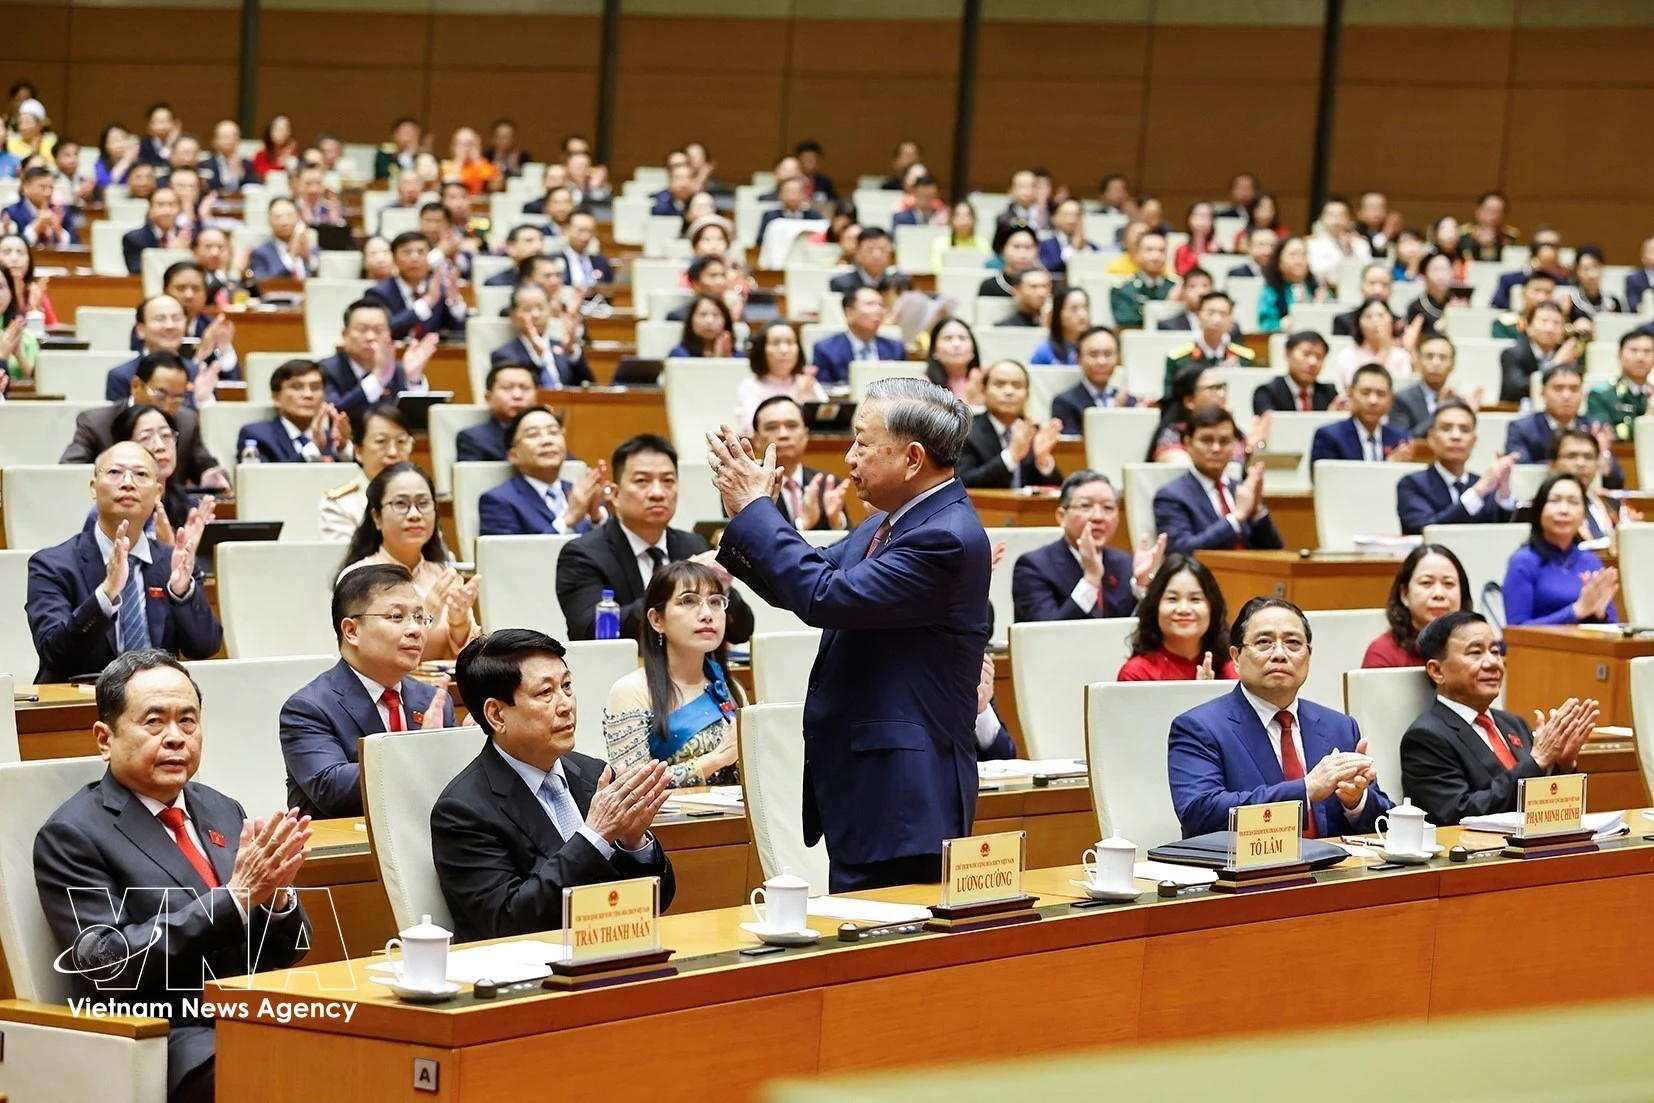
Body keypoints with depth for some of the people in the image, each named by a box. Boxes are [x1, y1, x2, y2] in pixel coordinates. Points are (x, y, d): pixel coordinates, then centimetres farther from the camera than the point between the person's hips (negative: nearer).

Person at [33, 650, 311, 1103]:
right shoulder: (71, 836, -2)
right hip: (170, 1042, -6)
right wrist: (236, 895, -18)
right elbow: (109, 966, -13)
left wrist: (276, 893, -7)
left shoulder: (221, 812, 16)